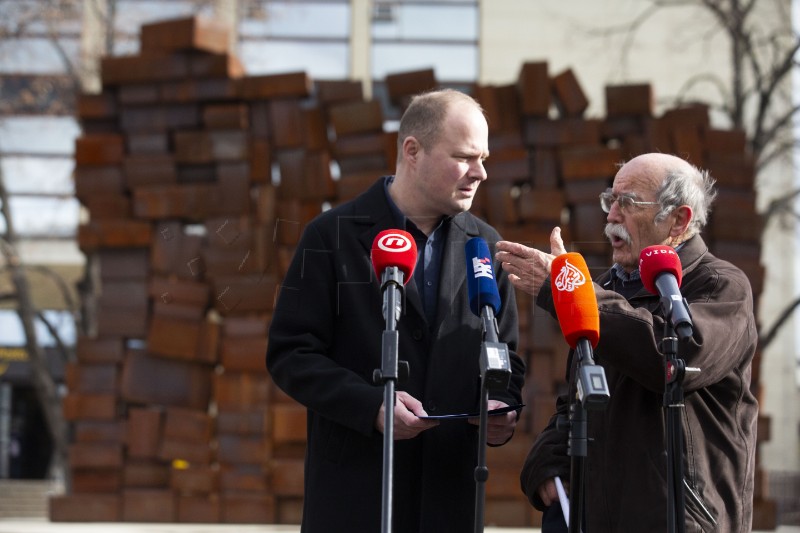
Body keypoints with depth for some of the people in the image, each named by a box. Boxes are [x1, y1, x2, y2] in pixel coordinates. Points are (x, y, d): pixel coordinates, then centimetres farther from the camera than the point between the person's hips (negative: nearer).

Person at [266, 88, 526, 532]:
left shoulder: (486, 244, 10)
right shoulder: (333, 236, -2)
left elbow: (505, 355, 16)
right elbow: (290, 354, -5)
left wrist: (503, 406, -6)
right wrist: (372, 406, -18)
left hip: (450, 493, 4)